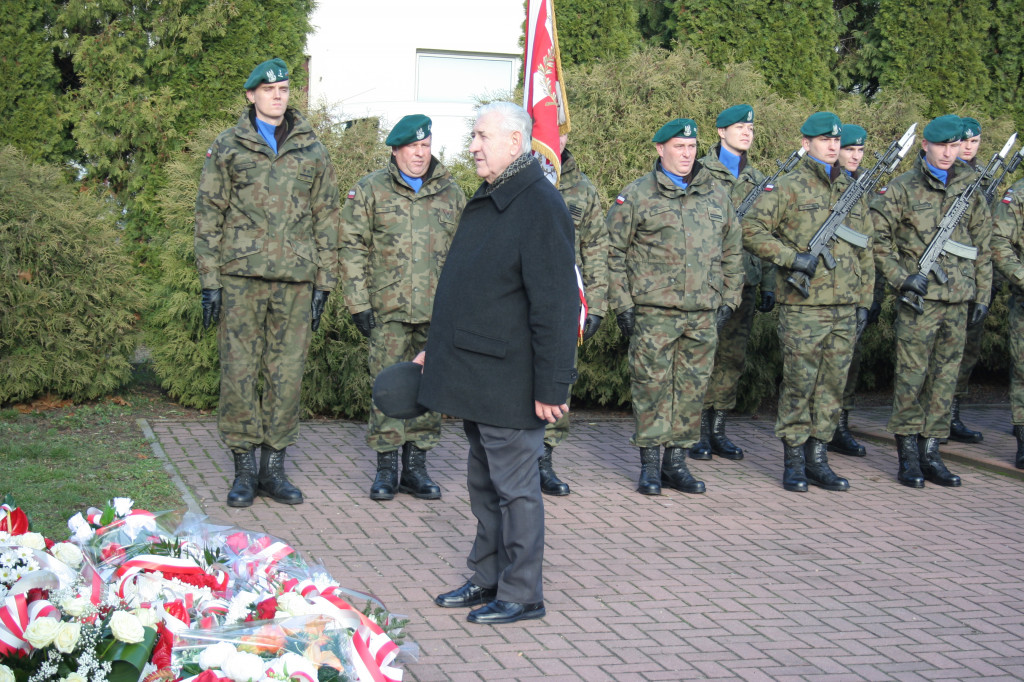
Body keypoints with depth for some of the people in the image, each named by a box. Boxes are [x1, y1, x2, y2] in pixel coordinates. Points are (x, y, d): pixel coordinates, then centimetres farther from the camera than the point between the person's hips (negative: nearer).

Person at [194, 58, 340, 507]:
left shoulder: (312, 151, 13)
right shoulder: (228, 147, 8)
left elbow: (326, 219, 14)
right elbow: (209, 215, 6)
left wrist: (323, 282, 7)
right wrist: (210, 280, -2)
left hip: (295, 279, 2)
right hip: (240, 275, -1)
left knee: (288, 375, 2)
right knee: (239, 373, -3)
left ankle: (273, 467, 11)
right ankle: (244, 469, 6)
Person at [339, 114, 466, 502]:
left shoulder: (451, 193, 12)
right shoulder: (370, 190, 3)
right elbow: (352, 248, 1)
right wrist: (359, 304, -6)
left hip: (438, 312, 3)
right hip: (388, 311, -3)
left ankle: (416, 466, 15)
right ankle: (386, 468, 7)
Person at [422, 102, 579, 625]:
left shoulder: (540, 207, -17)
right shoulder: (485, 201, 14)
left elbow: (555, 305, -20)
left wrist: (552, 386, -22)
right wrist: (438, 350, 25)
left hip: (510, 381, -9)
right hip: (476, 378, 9)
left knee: (514, 486, 0)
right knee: (484, 484, 18)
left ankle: (522, 593, 11)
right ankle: (488, 577, 30)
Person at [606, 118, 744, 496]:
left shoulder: (717, 195, 12)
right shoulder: (636, 195, 0)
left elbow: (733, 251, 18)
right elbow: (615, 253, 1)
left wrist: (729, 299, 12)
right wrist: (621, 304, -4)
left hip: (704, 313, 4)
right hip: (653, 311, -4)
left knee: (693, 387, 6)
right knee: (652, 385, -2)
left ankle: (677, 462, 16)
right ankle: (650, 466, 6)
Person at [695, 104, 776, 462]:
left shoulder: (758, 180, 16)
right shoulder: (700, 173, 1)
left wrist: (769, 284, 11)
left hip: (744, 282, 5)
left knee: (733, 357, 7)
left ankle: (718, 429, 14)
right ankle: (699, 430, 4)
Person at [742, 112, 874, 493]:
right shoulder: (789, 187, -2)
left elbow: (864, 251, 20)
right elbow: (752, 229, -8)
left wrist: (864, 300, 14)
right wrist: (791, 257, -16)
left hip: (845, 309, 6)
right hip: (803, 307, -5)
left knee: (832, 387, 8)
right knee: (798, 386, -1)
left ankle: (818, 460, 16)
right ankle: (793, 463, 8)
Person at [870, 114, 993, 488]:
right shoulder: (902, 188, -2)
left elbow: (981, 246, 15)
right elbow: (877, 237, -2)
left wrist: (982, 295, 11)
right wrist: (900, 277, -11)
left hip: (958, 300, 4)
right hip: (918, 298, -4)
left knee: (945, 378, 7)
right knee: (912, 375, -3)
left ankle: (931, 453, 14)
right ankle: (908, 455, 5)